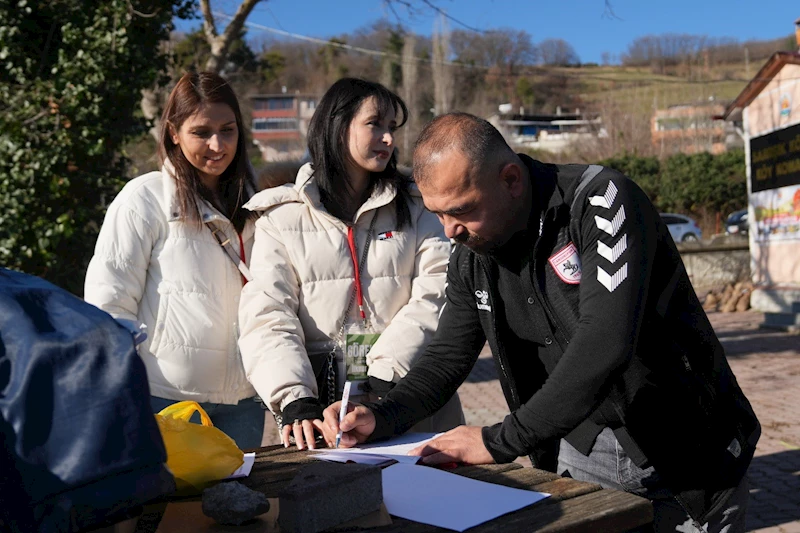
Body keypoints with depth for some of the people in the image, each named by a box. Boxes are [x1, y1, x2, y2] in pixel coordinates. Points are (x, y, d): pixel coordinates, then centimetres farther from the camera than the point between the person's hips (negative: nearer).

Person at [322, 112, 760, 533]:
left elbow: (604, 344, -34)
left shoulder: (601, 200, -23)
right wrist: (379, 418, -13)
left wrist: (501, 441, -31)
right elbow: (448, 357, 5)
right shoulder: (470, 256, -3)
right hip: (580, 455, 5)